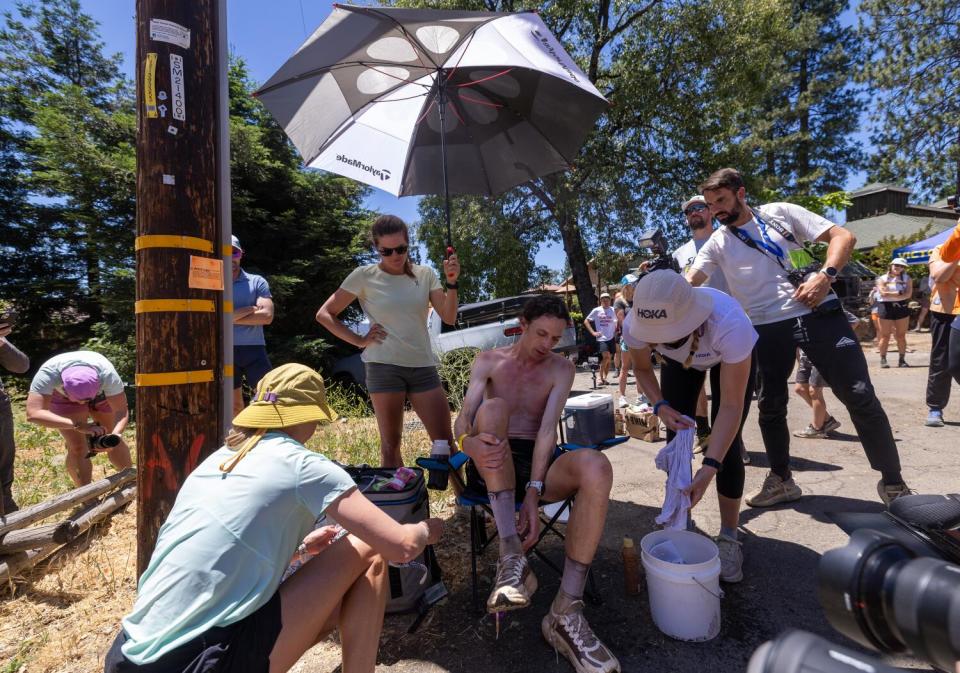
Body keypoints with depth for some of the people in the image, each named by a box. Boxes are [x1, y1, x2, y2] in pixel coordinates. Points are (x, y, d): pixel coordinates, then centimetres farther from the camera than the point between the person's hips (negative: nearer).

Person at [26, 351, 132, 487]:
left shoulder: (107, 374, -40)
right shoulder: (48, 373, -41)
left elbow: (122, 412, -34)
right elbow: (33, 414, -49)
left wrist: (116, 434, -53)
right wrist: (79, 426, -57)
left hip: (100, 393, 0)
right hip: (61, 394, 0)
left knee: (115, 443, 5)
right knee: (77, 446, -12)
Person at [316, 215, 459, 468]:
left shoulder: (425, 274, 6)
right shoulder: (365, 276, -1)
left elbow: (449, 318, 0)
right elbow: (325, 314, 3)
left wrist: (452, 283, -13)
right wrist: (359, 341, -3)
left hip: (423, 365, 3)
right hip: (384, 366, -2)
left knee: (445, 440, 4)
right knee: (390, 444, 6)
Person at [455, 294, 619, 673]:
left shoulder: (561, 369, 5)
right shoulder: (489, 362, 5)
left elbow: (547, 430, -9)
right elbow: (462, 421, -8)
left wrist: (533, 492, -22)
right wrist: (471, 442, -34)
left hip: (539, 464, 1)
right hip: (493, 467, 0)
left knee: (596, 467, -31)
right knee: (493, 408, -31)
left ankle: (566, 614, -26)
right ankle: (512, 554, -38)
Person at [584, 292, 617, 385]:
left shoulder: (613, 310, 5)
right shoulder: (596, 310, 0)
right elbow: (586, 321, 4)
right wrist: (593, 332, -4)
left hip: (611, 338, 3)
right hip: (601, 338, -3)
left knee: (608, 359, 7)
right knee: (606, 357, -17)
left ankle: (604, 378, 20)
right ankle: (601, 377, -4)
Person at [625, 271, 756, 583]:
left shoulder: (730, 323, -45)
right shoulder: (636, 324, -35)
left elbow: (731, 406, -37)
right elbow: (643, 370, -12)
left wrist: (709, 467, -44)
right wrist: (661, 406, -29)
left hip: (731, 356, -2)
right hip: (680, 360, 3)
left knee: (727, 444, -11)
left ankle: (729, 536, 7)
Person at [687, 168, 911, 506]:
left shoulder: (781, 212, 5)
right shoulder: (717, 242, 7)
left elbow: (842, 236, 2)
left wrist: (825, 275, -15)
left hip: (818, 313, -1)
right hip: (768, 328, 1)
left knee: (860, 396, -1)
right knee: (771, 406, 5)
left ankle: (893, 482, 17)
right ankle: (782, 480, 24)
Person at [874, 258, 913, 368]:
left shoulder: (907, 278, 10)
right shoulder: (882, 279, 6)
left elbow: (908, 294, -3)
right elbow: (883, 293, -9)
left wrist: (890, 294, -10)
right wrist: (899, 293, -7)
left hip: (902, 307, 2)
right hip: (886, 307, -2)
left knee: (901, 336, 4)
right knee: (885, 336, -1)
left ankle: (902, 360, 10)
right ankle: (883, 360, 4)